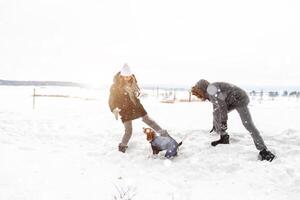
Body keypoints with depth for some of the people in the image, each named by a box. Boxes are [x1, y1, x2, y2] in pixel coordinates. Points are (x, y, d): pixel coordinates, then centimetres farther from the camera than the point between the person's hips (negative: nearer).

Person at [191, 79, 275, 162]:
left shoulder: (211, 89, -19)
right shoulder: (210, 92, 12)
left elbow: (221, 105, -24)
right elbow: (216, 109, 22)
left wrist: (223, 122, -19)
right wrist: (215, 125, 29)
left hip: (240, 99, -11)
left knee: (248, 124, -20)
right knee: (216, 113, 10)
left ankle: (263, 150, -19)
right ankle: (224, 138, 17)